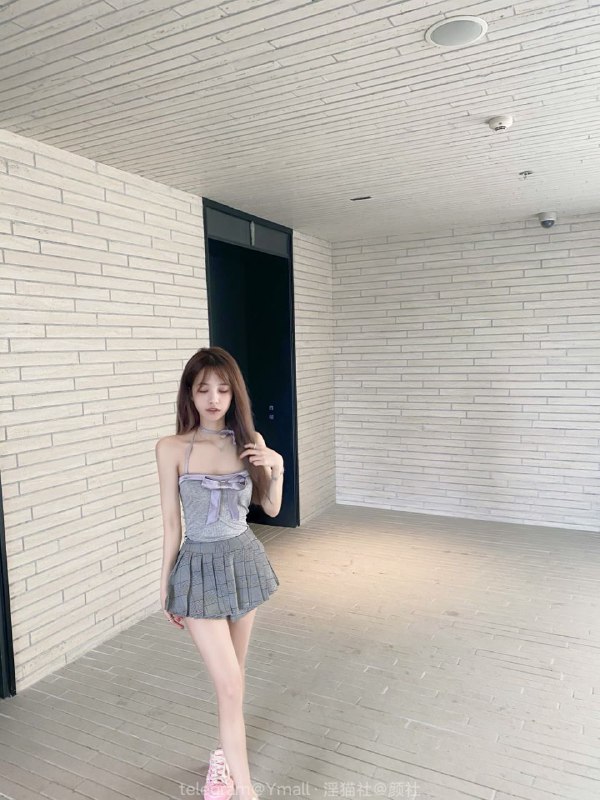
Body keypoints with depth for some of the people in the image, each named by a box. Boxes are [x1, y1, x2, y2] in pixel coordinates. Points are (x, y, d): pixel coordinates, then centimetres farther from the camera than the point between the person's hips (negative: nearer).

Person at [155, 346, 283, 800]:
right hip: (200, 568, -3)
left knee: (233, 675, 19)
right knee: (230, 686, -3)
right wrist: (165, 586, 0)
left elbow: (271, 508, 4)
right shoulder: (172, 448, -12)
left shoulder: (249, 441, -3)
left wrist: (277, 468, -13)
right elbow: (171, 522, -5)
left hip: (244, 560, 4)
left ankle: (225, 755, 43)